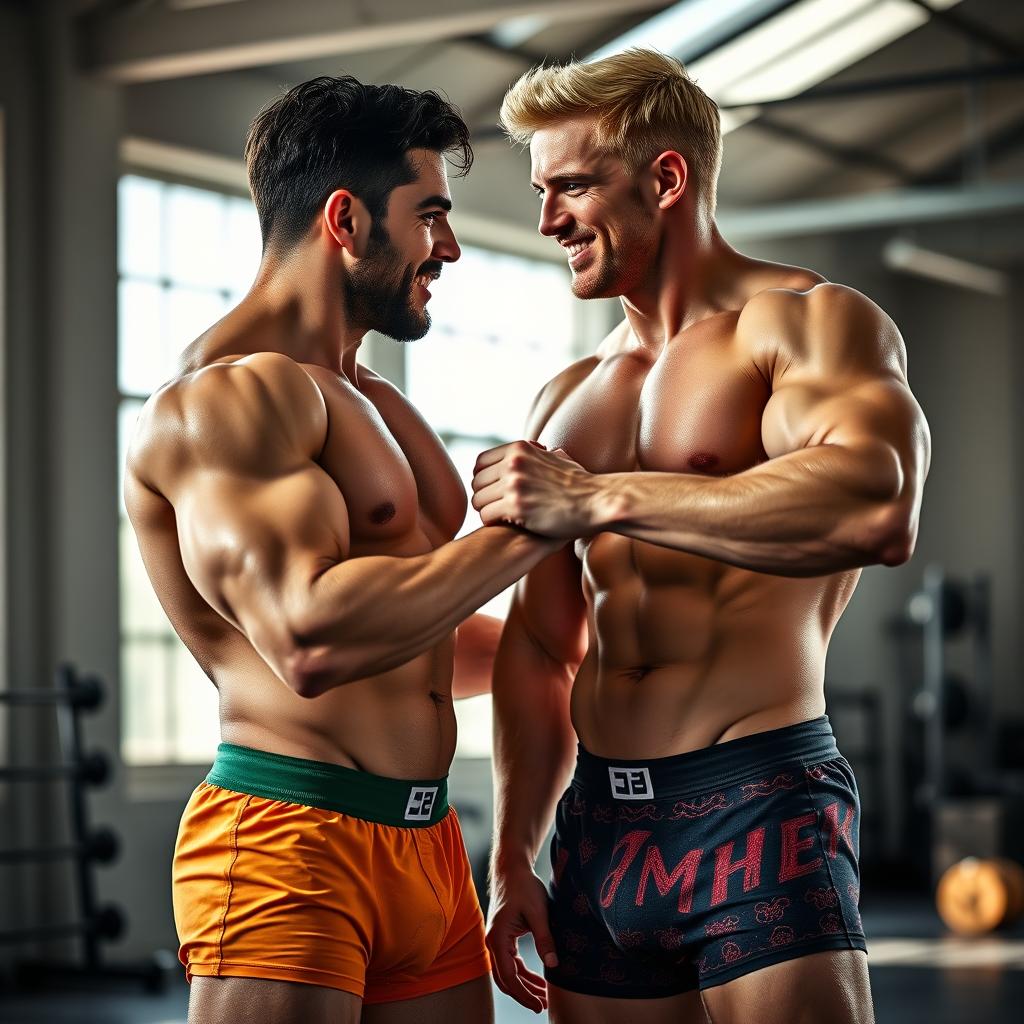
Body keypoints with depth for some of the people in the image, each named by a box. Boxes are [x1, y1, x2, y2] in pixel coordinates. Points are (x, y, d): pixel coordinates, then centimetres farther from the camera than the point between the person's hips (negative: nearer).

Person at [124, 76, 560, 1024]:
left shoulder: (373, 404, 20)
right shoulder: (226, 395, -12)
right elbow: (310, 640, -26)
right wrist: (533, 527, -18)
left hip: (427, 841, 9)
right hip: (289, 843, -9)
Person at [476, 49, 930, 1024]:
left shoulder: (806, 321, -5)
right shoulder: (569, 398, 17)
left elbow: (878, 506, -27)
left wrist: (598, 497, -24)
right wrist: (512, 858, 15)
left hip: (759, 806, -6)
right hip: (599, 826, 7)